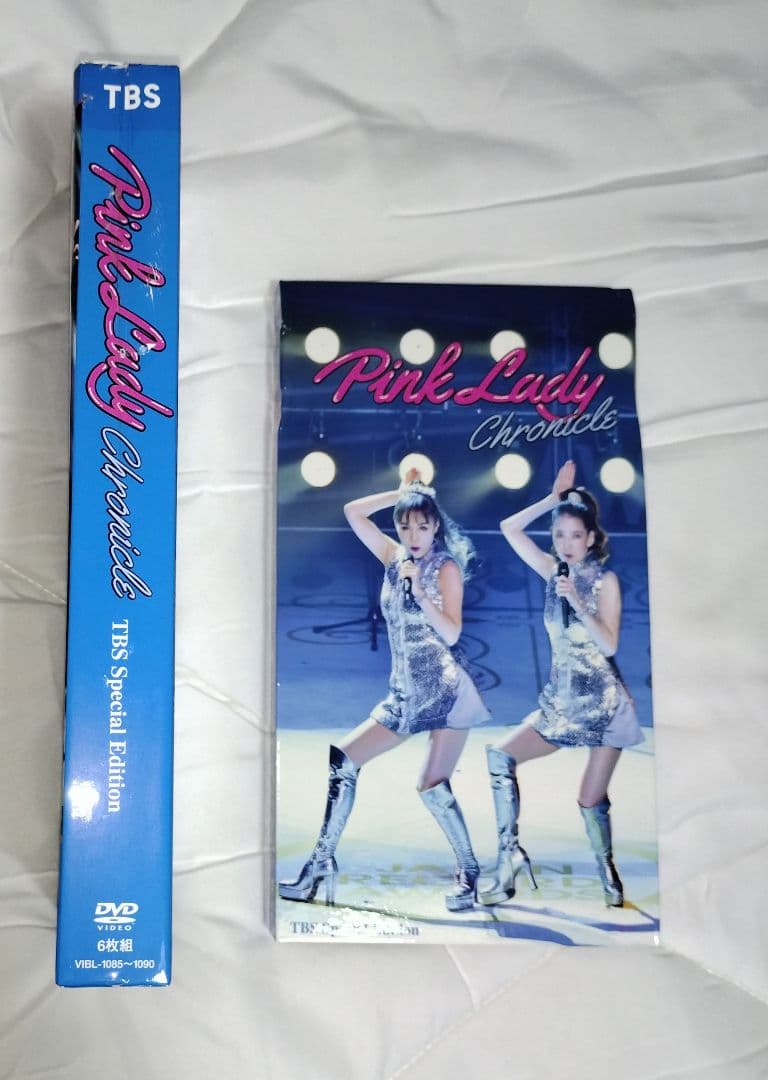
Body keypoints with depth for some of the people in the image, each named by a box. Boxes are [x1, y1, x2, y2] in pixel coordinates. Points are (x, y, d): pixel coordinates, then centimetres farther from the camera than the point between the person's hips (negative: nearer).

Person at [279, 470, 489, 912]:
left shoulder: (446, 568, -4)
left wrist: (420, 594, -22)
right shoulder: (395, 557, 10)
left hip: (447, 690, -6)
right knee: (342, 761, -3)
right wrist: (405, 492, 7)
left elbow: (452, 634, -12)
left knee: (433, 785, -13)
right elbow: (353, 511, 8)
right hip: (406, 693, 6)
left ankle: (470, 872, 7)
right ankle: (322, 865, 2)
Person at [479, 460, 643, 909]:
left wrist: (577, 601, -24)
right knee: (500, 755, -12)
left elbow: (609, 644, -15)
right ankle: (510, 854, -7)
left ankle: (609, 875, 19)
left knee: (592, 800, -4)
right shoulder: (555, 571, 5)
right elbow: (510, 528, 2)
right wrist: (554, 498, 0)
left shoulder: (605, 580, -7)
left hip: (604, 701, -5)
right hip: (562, 700, 5)